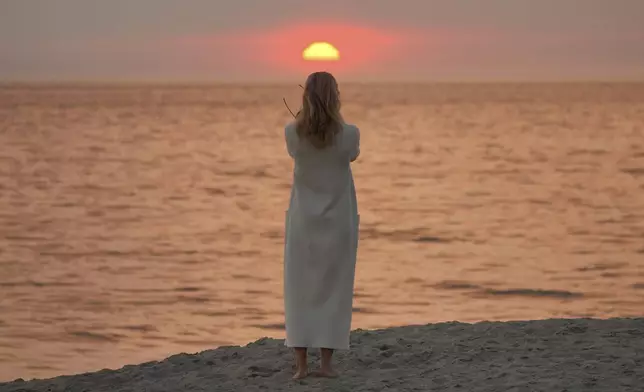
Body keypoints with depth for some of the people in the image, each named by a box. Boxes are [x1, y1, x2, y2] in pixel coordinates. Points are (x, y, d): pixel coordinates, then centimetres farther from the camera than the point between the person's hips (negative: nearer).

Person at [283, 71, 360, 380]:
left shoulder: (293, 132, -12)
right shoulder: (349, 134, -14)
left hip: (303, 221, 1)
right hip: (337, 221, -1)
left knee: (300, 290, 8)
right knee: (332, 290, 8)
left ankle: (301, 363, 3)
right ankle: (326, 362, 5)